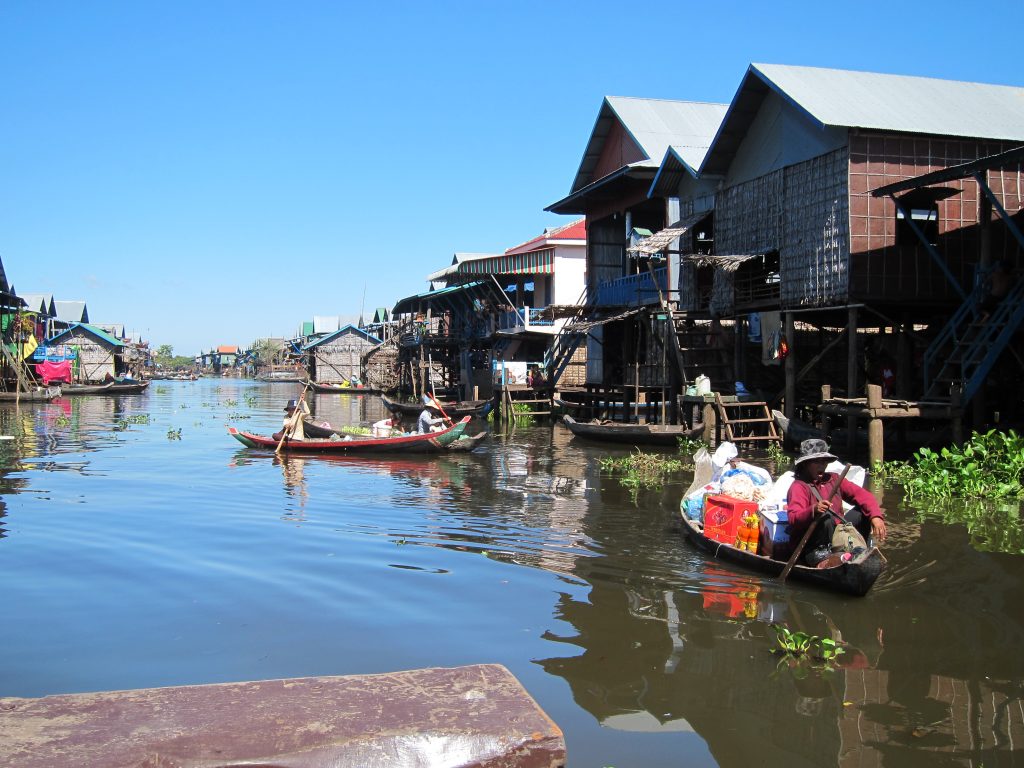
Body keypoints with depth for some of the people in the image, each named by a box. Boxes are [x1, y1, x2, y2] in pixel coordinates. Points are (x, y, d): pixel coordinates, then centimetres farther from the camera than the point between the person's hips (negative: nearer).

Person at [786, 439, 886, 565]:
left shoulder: (833, 479, 8)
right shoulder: (799, 486, -12)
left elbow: (860, 494, -3)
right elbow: (793, 520, -26)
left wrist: (876, 516, -20)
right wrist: (813, 510, -45)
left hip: (837, 536, 7)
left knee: (863, 510, -3)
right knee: (826, 516, -32)